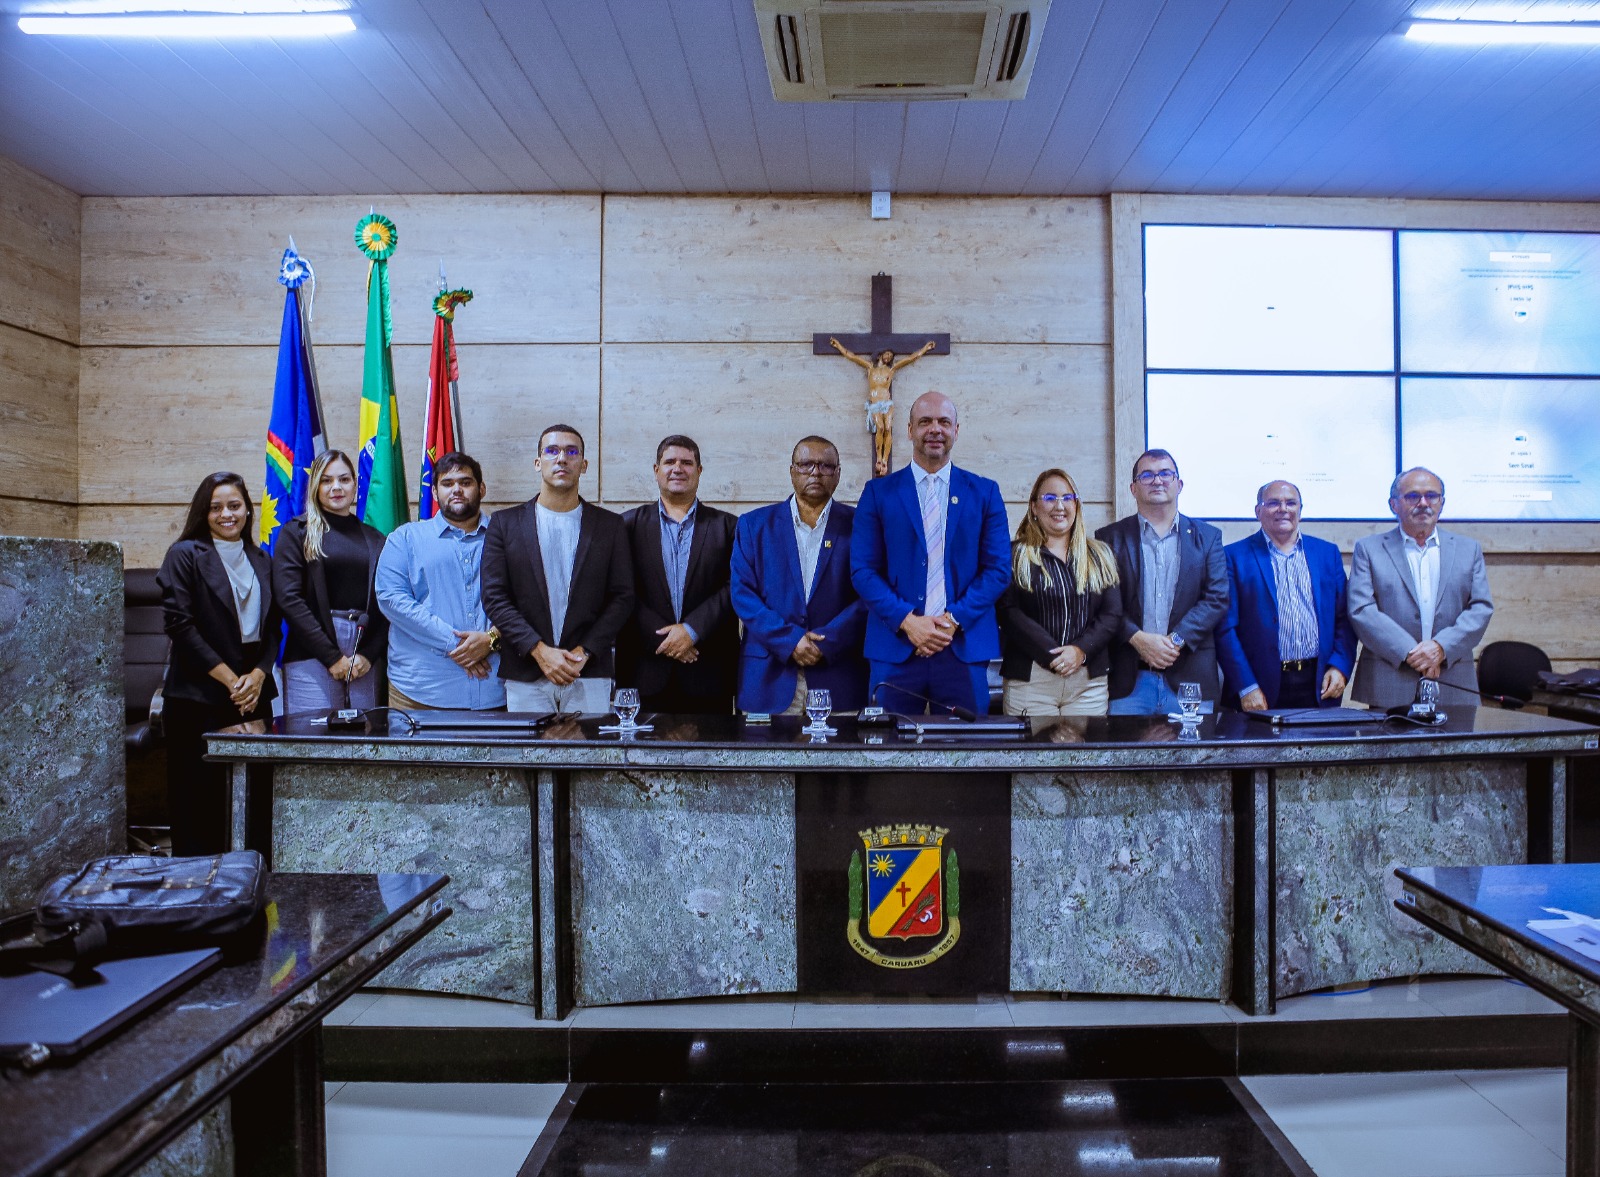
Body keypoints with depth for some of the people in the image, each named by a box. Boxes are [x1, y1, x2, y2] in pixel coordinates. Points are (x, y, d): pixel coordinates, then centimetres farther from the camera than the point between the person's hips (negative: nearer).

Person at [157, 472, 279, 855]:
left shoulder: (261, 561, 14)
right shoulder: (186, 555, 0)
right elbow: (180, 625, -9)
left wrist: (258, 676, -5)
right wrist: (230, 680, -11)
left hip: (253, 695, 4)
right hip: (197, 700, -4)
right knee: (198, 805, -1)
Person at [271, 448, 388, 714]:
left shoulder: (374, 539, 14)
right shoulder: (297, 532, 5)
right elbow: (288, 598, -5)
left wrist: (369, 655, -7)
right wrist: (332, 657, -11)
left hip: (365, 662, 3)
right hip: (312, 658, -3)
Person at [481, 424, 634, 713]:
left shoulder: (609, 526, 7)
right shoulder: (504, 523, 6)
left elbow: (622, 597, 3)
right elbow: (494, 597, 0)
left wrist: (584, 652, -9)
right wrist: (539, 650, -11)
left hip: (589, 675, 0)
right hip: (524, 677, 0)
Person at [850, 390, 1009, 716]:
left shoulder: (985, 493, 8)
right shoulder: (878, 492, 6)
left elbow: (998, 568, 3)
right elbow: (862, 570, 1)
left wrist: (954, 620, -10)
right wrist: (907, 621, -12)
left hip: (965, 647, 1)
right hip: (895, 648, -1)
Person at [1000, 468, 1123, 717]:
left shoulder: (1100, 556, 14)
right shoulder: (1015, 555, 5)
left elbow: (1112, 614, 6)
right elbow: (1008, 612, -6)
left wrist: (1080, 650, -11)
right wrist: (1053, 656, -15)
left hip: (1089, 681, 3)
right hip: (1029, 680, -3)